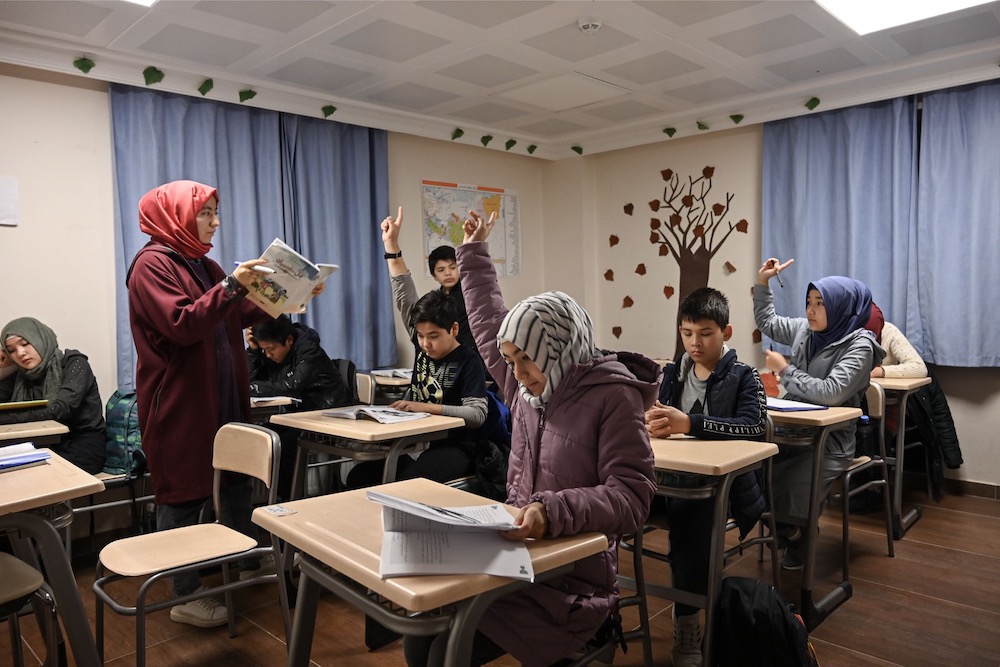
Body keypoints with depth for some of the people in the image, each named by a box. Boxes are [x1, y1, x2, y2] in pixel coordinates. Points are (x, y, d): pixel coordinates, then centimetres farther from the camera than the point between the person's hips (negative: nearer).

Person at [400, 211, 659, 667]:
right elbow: (489, 324, 21)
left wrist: (553, 511, -36)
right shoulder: (528, 387, 5)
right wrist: (473, 252, 30)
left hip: (572, 580, -6)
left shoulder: (613, 396, -15)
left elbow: (631, 497, -21)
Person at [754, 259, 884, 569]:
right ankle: (791, 532, 7)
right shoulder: (805, 329, 6)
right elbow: (767, 322, 25)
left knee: (788, 491, -28)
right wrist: (762, 282, 14)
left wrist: (785, 370, -16)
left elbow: (830, 393, -26)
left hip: (829, 440, -6)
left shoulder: (860, 346, -13)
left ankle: (798, 535, 9)